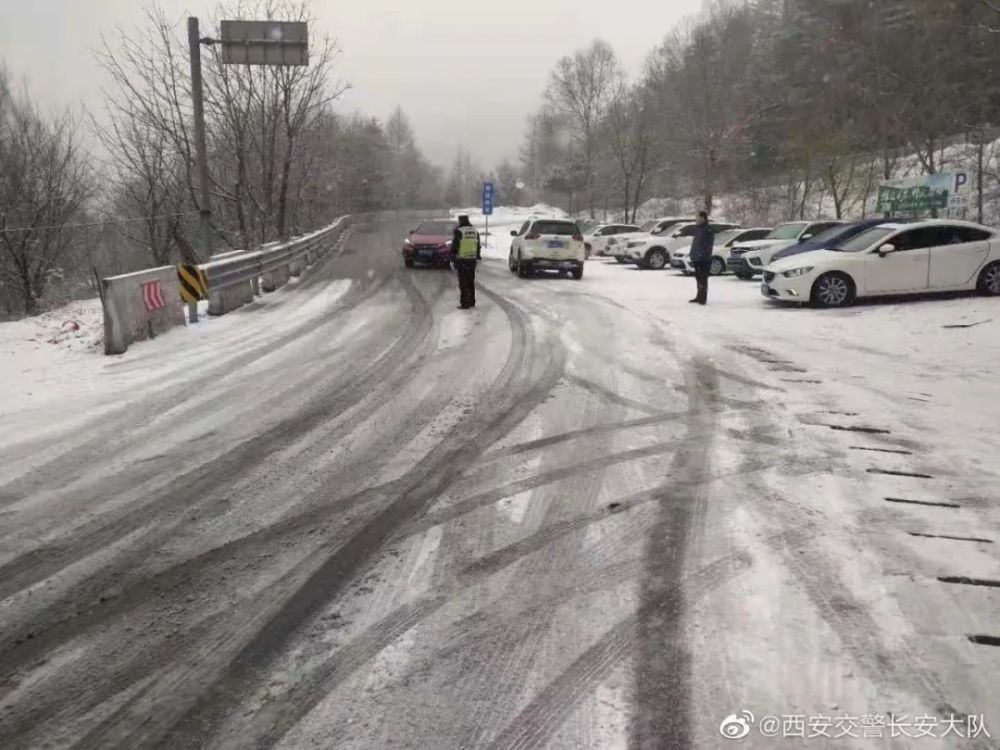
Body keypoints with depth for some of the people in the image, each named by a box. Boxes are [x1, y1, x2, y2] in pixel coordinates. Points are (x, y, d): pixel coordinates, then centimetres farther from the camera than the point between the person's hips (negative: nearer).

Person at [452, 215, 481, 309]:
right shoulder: (475, 231, 10)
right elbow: (478, 246, 14)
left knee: (463, 282, -3)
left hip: (462, 260, -6)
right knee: (471, 281, 15)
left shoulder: (458, 231, -9)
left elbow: (454, 246, -9)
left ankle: (465, 303, -3)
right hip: (472, 259, 6)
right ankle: (472, 301, 21)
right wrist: (478, 256, 22)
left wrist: (453, 258, -3)